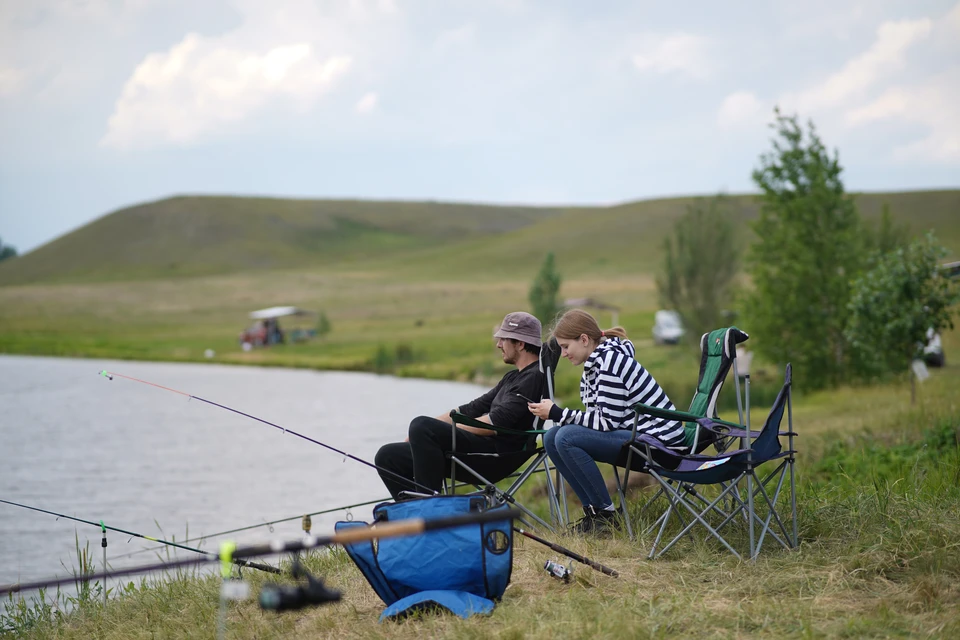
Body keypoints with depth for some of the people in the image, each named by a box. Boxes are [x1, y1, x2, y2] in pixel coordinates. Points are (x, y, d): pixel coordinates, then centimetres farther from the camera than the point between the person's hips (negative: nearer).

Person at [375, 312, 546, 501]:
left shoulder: (534, 377, -7)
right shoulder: (513, 378, 25)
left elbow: (496, 423, -17)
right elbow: (472, 409, 24)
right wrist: (419, 433, 11)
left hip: (498, 457, -10)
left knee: (421, 426, -28)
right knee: (387, 456, 5)